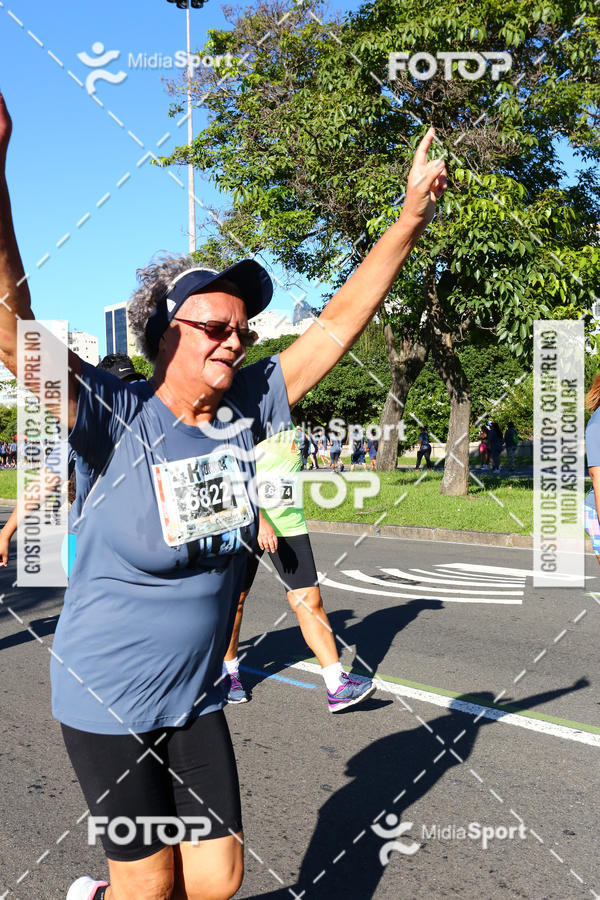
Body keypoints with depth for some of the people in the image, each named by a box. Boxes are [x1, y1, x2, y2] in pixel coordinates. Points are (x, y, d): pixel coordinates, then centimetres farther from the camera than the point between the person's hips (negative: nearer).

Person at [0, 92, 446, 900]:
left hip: (197, 702, 5)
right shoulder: (113, 417, -17)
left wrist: (411, 219, -3)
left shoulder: (245, 413, -4)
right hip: (106, 704, -4)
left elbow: (336, 326, -1)